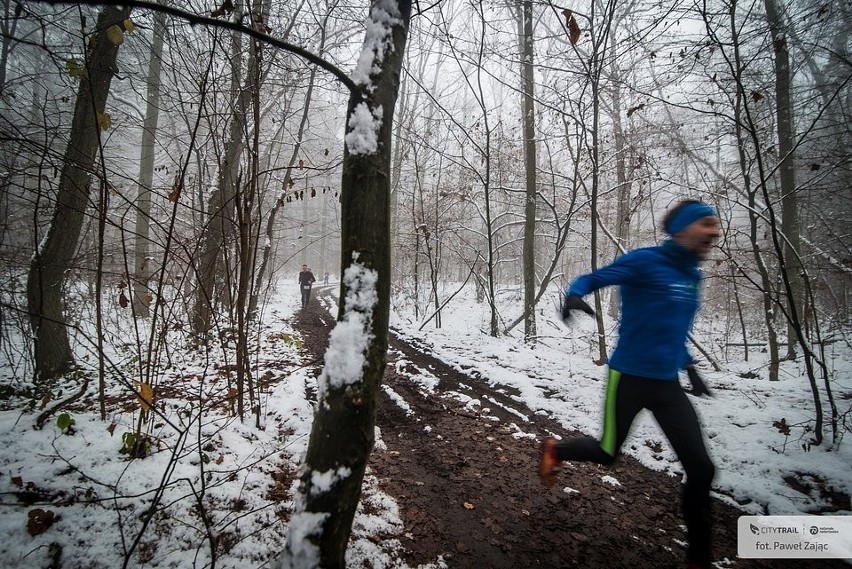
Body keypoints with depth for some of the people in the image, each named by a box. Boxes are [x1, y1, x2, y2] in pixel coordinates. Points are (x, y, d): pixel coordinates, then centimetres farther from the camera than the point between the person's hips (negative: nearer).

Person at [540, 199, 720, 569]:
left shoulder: (692, 275, 10)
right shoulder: (645, 261, -13)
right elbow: (591, 279, -14)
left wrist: (689, 366, 20)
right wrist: (573, 296, -36)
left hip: (667, 384, 7)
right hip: (629, 378, -6)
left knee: (701, 468, 3)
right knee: (607, 453, 8)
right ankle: (554, 450, 40)